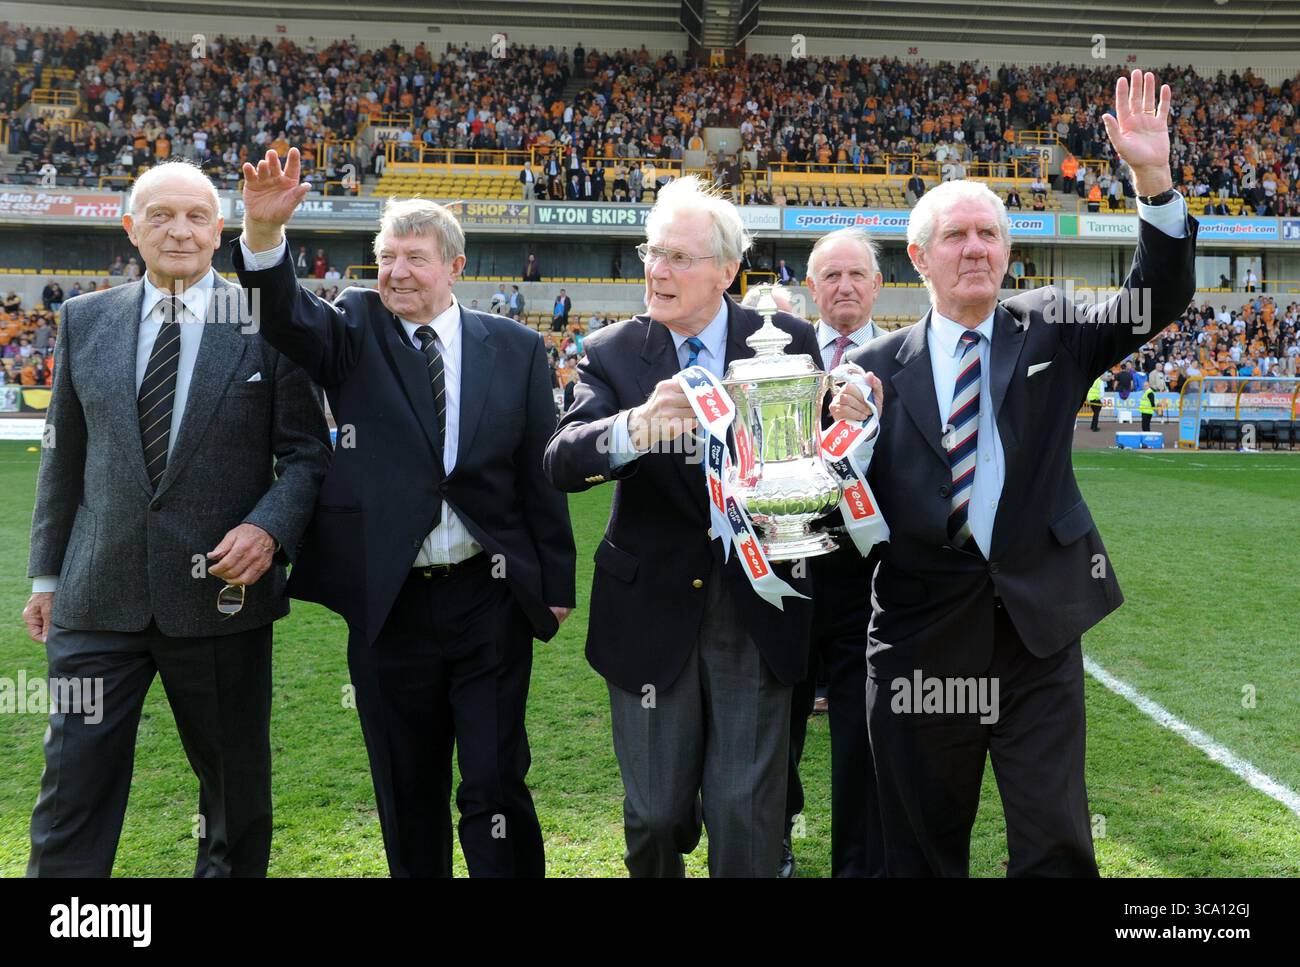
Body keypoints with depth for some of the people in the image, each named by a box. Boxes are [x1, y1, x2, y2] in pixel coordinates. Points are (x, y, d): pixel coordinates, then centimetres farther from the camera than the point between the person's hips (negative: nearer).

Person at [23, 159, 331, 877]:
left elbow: (305, 452, -1)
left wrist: (270, 527, -18)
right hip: (98, 597, 2)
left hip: (223, 593, -2)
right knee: (72, 790, 4)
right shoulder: (84, 320, 8)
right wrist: (47, 574, 12)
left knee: (236, 785, 14)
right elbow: (64, 457, 12)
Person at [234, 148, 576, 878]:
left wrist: (557, 585, 3)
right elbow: (288, 315, -16)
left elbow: (541, 472, 3)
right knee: (408, 798, 14)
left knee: (497, 789, 4)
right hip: (388, 601, 1)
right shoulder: (356, 332, 4)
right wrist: (265, 230, -35)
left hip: (491, 599, -1)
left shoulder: (516, 348, 2)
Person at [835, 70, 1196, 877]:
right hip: (921, 632, 0)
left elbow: (1161, 299, -7)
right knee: (923, 846, 14)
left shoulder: (1049, 333, 6)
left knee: (1056, 844, 8)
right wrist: (847, 431, -21)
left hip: (1038, 626, 1)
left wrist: (1156, 179, -19)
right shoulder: (877, 367, 1)